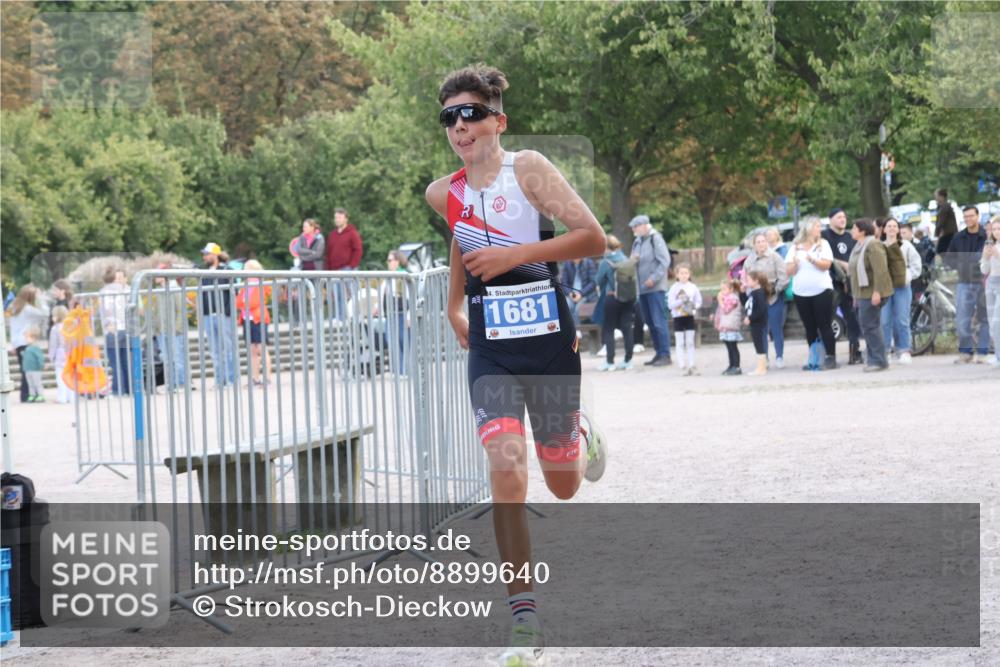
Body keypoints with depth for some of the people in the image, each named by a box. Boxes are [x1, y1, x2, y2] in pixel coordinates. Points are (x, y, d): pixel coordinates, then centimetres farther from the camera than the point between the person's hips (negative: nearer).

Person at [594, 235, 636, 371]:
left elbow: (599, 282, -1)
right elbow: (636, 280, 5)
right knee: (627, 328, 8)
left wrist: (602, 293, 18)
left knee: (608, 330, 4)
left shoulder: (605, 263, -11)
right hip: (629, 298, 4)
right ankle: (628, 361, 9)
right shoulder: (628, 261, 1)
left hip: (612, 298, -4)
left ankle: (609, 361, 1)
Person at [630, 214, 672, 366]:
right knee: (649, 322, 10)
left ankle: (665, 355, -6)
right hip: (642, 288, 8)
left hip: (655, 287, -8)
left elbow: (665, 261, -14)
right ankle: (659, 353, 17)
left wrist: (654, 278, -19)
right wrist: (633, 260, -3)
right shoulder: (637, 242, 14)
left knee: (659, 322, -9)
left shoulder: (655, 239, -8)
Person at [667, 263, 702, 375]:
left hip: (689, 316, 2)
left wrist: (694, 305, -15)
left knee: (690, 342, 6)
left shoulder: (693, 287, 1)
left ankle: (691, 365, 10)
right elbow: (670, 304, -10)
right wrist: (681, 301, -23)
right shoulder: (674, 288, -5)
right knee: (680, 343, 2)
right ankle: (682, 366, 5)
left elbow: (699, 301, 5)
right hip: (678, 317, -2)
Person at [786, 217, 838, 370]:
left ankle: (830, 357, -5)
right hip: (801, 293, 2)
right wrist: (794, 263, -15)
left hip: (822, 290, -2)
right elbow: (789, 271, 5)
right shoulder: (795, 247, 8)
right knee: (810, 328, 4)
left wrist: (813, 260, -24)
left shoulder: (823, 244, 5)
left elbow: (826, 264, -8)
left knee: (825, 325, -6)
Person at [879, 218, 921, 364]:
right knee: (885, 320, -1)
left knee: (902, 320, -2)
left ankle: (904, 351, 4)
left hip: (902, 287, 0)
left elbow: (916, 265, 6)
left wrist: (906, 277, -4)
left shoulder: (906, 246, 7)